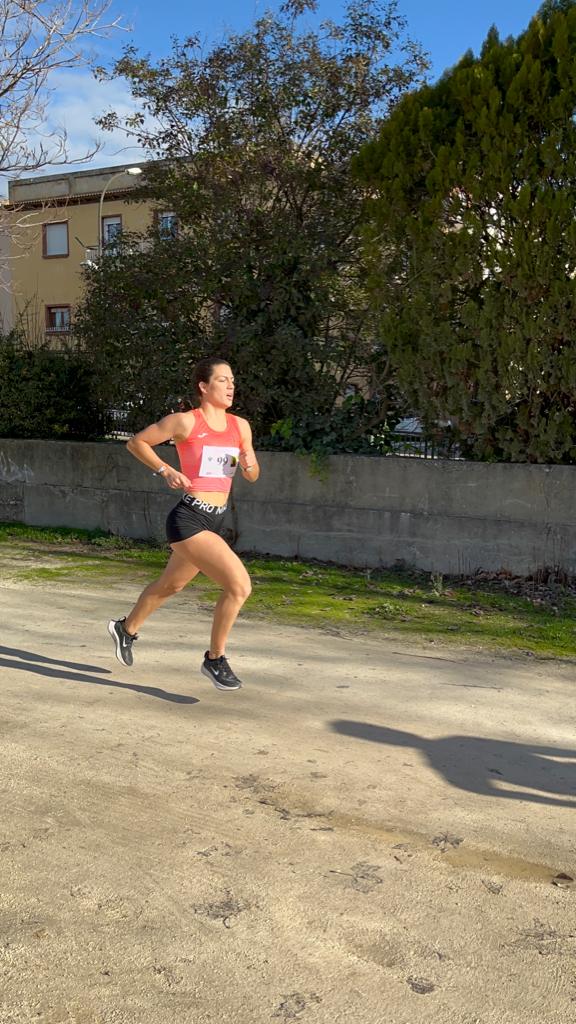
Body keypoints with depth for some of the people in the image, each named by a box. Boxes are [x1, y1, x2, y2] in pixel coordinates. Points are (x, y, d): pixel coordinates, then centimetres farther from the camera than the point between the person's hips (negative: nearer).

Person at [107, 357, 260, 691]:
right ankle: (215, 659, 1)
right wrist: (165, 470, -10)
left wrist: (248, 463, -6)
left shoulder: (240, 426, 8)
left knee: (171, 584, 25)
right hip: (189, 520, -7)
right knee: (239, 585, -18)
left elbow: (253, 477, 16)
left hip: (215, 521, 8)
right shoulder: (185, 421, -8)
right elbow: (136, 442, 2)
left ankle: (126, 628, 51)